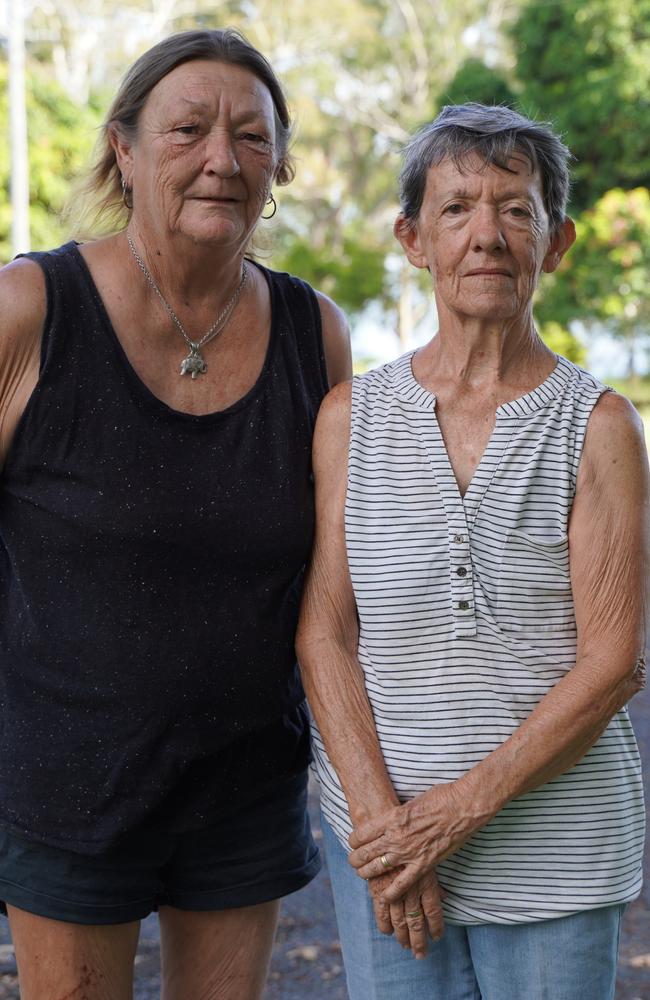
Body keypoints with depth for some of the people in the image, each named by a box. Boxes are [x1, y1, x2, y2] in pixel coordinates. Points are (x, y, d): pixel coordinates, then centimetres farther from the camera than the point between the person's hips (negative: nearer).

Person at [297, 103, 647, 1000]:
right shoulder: (351, 416, 2)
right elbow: (324, 632, -1)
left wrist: (458, 810, -14)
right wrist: (377, 813, -12)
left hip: (553, 851, -1)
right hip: (381, 830, 2)